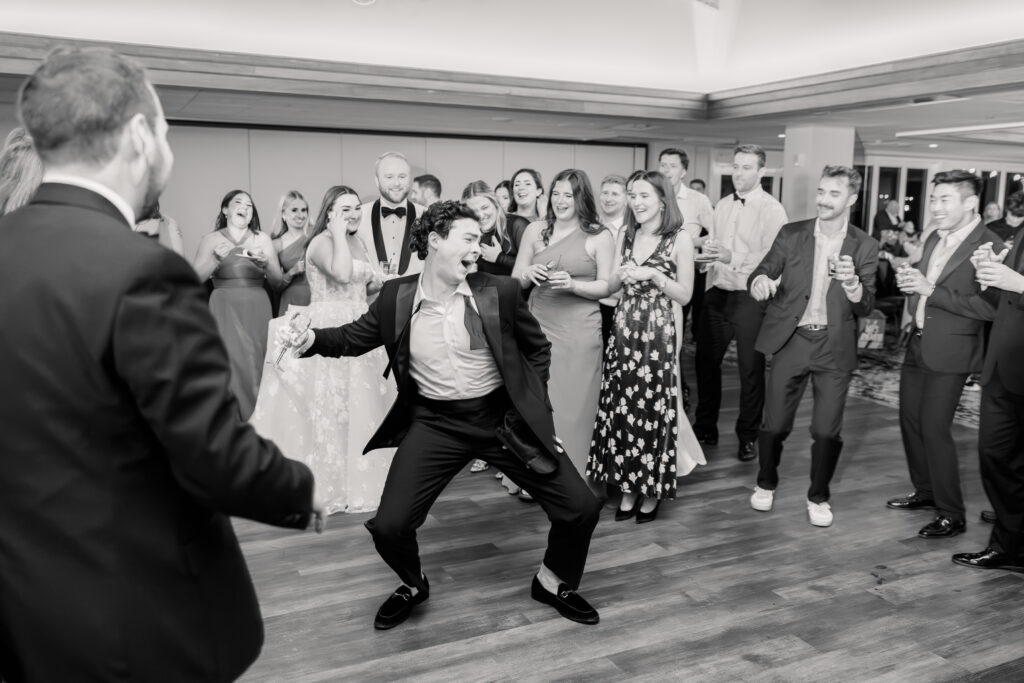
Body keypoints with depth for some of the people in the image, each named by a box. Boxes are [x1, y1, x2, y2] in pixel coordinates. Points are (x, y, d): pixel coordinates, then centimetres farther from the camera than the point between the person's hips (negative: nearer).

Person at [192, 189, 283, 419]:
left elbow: (277, 281, 5)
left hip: (256, 310, 1)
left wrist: (266, 263, -14)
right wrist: (215, 260, -17)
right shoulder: (211, 239, 5)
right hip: (224, 309, -1)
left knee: (256, 364, -1)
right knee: (230, 364, -5)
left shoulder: (262, 239, 8)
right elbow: (194, 278, -3)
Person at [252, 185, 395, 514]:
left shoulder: (358, 242, 14)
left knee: (361, 404, 13)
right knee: (329, 406, -1)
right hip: (330, 331, -9)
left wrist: (377, 280, 4)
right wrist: (339, 233, -22)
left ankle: (357, 476, 27)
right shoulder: (321, 242, -12)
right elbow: (342, 274, -32)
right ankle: (327, 481, 11)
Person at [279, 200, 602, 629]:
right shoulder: (395, 296, -4)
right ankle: (413, 586, 27)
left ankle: (553, 583, 27)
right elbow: (356, 337, 10)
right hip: (434, 422, 0)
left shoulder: (499, 291, -6)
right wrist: (313, 338, -10)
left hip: (501, 416, 0)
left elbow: (538, 348, 7)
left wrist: (532, 405, 3)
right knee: (388, 526, -9)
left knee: (580, 508, -4)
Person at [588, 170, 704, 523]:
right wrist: (622, 274, -11)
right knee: (620, 407, 4)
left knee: (653, 407, 1)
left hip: (657, 333, -4)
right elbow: (611, 286, 10)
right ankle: (629, 487, 18)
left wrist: (653, 274, -15)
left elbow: (685, 294, -3)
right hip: (623, 330, 5)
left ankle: (652, 490, 18)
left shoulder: (679, 239, -4)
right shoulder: (626, 235, 10)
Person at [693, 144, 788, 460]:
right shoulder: (722, 205, 13)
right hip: (717, 294, 6)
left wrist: (732, 258, -29)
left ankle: (748, 436, 21)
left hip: (749, 297, -6)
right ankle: (705, 428, 28)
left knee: (751, 369, 5)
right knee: (706, 360, 12)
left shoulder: (772, 209, -8)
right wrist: (706, 257, -3)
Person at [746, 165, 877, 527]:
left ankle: (818, 497, 26)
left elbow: (864, 308, -2)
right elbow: (765, 270, -4)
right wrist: (760, 280, -28)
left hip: (834, 348, 0)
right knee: (774, 424, 5)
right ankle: (766, 484, 30)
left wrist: (852, 283, -24)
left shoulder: (864, 246, 1)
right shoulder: (791, 234, 2)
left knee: (827, 430, 4)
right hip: (790, 341, 0)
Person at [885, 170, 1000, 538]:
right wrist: (910, 283, -1)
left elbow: (989, 307, -23)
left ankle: (952, 515, 9)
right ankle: (925, 491, 33)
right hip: (917, 343, 8)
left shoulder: (989, 247, -16)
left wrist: (930, 289, -24)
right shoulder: (935, 239, 10)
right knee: (910, 420, 15)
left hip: (949, 351, -8)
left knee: (934, 428, -5)